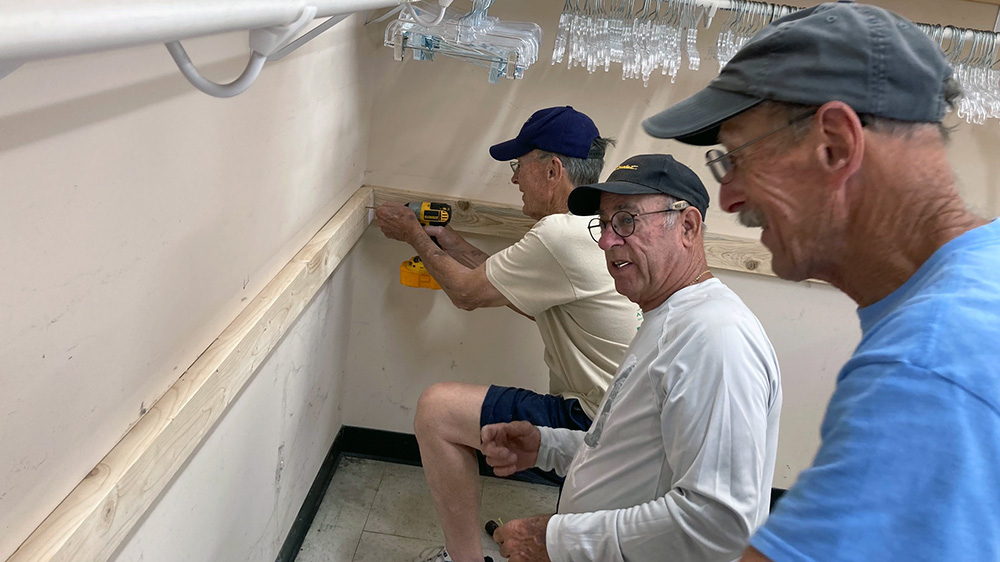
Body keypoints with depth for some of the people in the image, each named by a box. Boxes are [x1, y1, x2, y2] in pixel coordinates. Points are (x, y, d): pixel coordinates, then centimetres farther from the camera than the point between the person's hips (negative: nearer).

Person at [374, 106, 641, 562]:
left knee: (437, 409, -11)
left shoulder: (561, 236, -22)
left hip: (597, 425, -10)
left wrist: (413, 234, 8)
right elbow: (526, 298, 17)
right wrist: (450, 243, 19)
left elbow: (467, 292, -9)